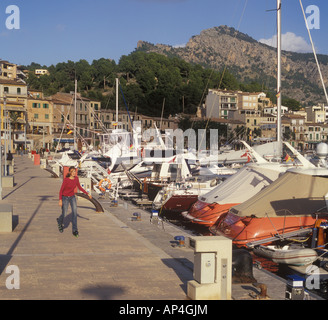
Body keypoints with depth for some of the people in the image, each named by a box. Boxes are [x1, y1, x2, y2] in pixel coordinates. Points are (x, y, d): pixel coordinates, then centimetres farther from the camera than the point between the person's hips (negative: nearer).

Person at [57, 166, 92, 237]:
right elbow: (61, 190, -17)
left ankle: (74, 230, -10)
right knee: (64, 214, 3)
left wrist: (87, 194, 5)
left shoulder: (76, 178, -7)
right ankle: (60, 222, 41)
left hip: (72, 197, 4)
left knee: (74, 212, -13)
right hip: (65, 197, -4)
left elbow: (79, 187, 7)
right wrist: (60, 200, -25)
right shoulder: (66, 179, -22)